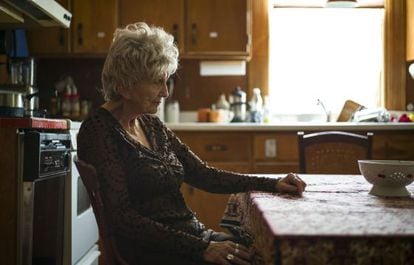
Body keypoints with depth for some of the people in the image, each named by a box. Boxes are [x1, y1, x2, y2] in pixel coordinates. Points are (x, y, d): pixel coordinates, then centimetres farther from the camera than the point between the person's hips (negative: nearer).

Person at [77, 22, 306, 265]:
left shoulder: (152, 125, 12)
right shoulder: (99, 131, -11)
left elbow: (204, 175, 11)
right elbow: (121, 217, -17)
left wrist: (273, 185, 1)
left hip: (193, 234, 7)